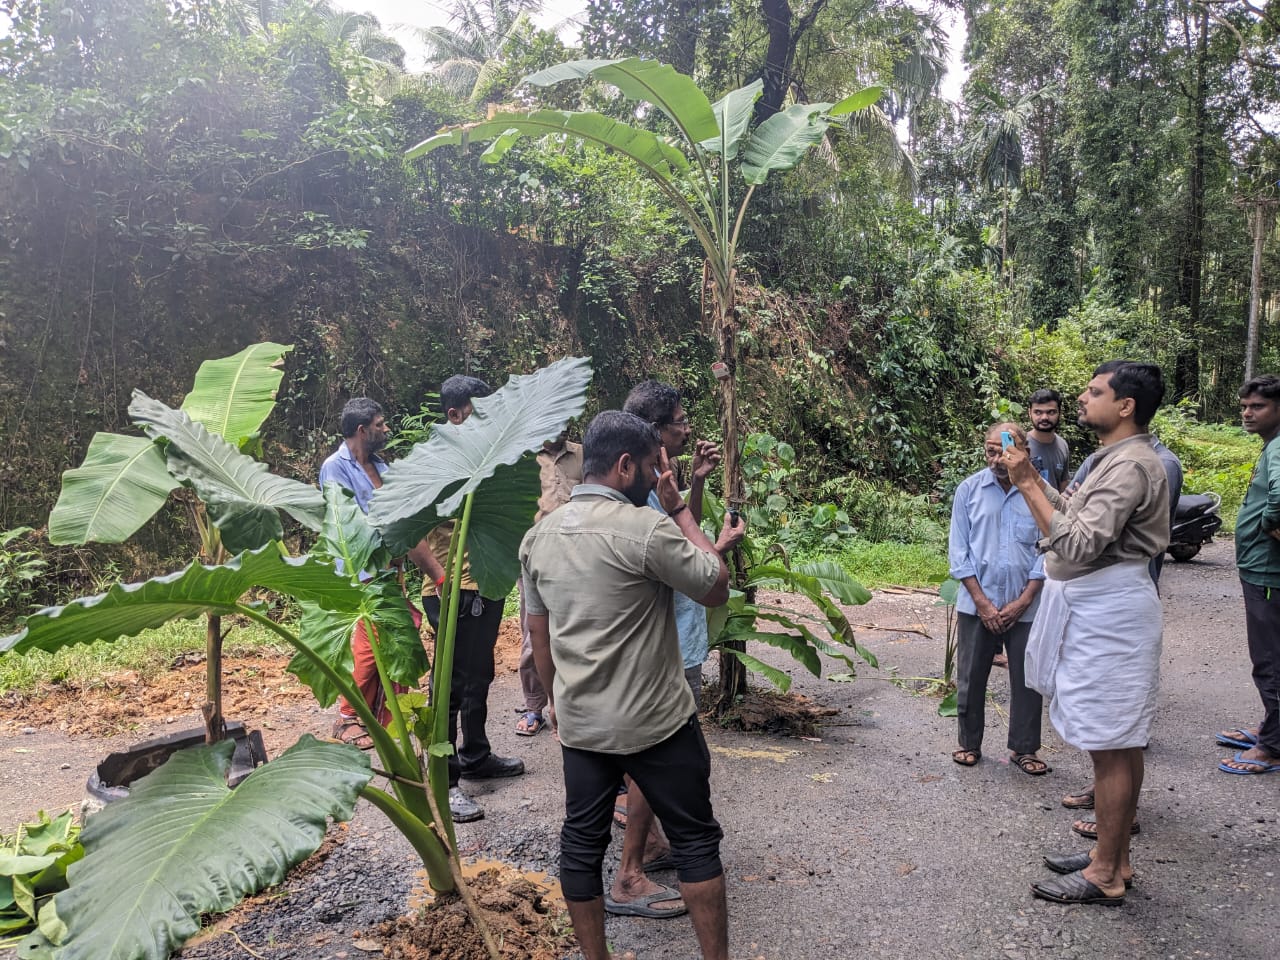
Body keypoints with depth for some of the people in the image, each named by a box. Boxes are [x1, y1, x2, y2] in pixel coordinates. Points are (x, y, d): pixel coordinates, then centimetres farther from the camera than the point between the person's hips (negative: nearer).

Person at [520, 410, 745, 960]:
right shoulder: (646, 528, -20)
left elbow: (538, 630, 11)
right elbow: (716, 590, -9)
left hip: (579, 723, 6)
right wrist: (680, 509, -4)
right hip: (656, 723, -6)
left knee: (581, 843, 15)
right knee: (695, 841, 11)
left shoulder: (538, 537, 2)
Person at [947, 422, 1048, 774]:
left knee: (1027, 680, 9)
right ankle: (970, 743, 26)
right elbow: (959, 551, -3)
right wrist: (983, 603, -8)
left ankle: (1024, 749, 26)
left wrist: (1023, 601, -8)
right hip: (976, 605, 0)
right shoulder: (969, 489, -4)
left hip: (1025, 606, 0)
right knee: (970, 678, 9)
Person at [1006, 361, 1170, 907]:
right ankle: (1114, 857, 28)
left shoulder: (1130, 465, -19)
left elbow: (1078, 544, -26)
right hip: (1098, 608, 11)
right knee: (1120, 745, 16)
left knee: (1111, 746, -2)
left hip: (1107, 610, -11)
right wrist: (1031, 477, 10)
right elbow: (1073, 518, 16)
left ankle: (1106, 876, 9)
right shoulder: (1118, 459, 16)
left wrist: (1027, 484, -22)